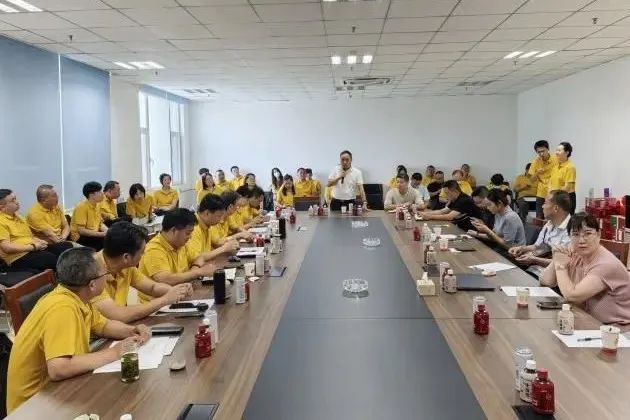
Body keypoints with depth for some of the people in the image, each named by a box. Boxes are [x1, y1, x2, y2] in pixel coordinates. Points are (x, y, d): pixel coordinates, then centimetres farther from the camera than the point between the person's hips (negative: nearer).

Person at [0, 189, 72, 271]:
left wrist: (39, 241, 2)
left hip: (34, 249, 9)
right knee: (50, 258, -34)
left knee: (67, 246, -11)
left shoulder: (18, 217, 19)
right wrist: (33, 247, -15)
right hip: (19, 257, -9)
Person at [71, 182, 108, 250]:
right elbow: (81, 231, -20)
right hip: (80, 237, -7)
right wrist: (102, 234, -23)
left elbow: (100, 223, 14)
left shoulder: (97, 205, 7)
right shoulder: (82, 207, -16)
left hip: (94, 234, 8)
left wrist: (107, 231, -8)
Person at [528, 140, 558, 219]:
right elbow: (532, 180, 4)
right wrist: (537, 173, -16)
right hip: (541, 194, 3)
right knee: (539, 218, 5)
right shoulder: (536, 162, -1)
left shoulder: (556, 160, -8)